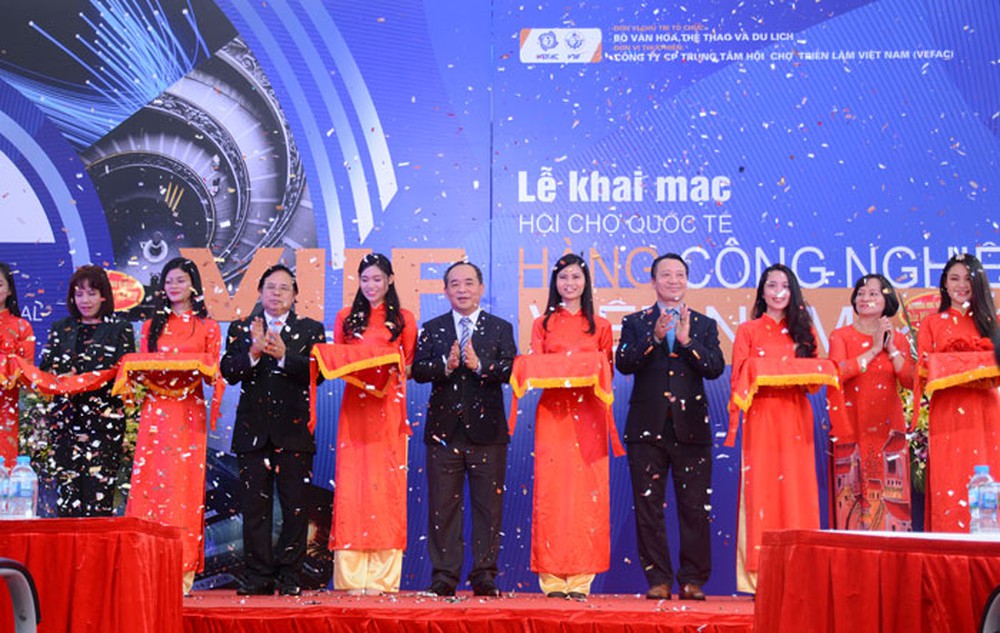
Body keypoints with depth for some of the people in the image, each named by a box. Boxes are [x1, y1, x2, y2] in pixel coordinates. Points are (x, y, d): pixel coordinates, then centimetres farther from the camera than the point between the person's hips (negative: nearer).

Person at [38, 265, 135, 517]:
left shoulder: (120, 329, 7)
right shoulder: (60, 329, 17)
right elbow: (44, 369, 11)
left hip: (105, 420, -3)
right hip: (66, 418, 3)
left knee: (98, 491, -9)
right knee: (67, 488, -1)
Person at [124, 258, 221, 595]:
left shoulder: (207, 327, 9)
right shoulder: (151, 326, 17)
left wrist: (192, 371, -15)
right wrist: (147, 373, -7)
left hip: (189, 412, -2)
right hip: (155, 411, 3)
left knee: (184, 483, -6)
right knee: (149, 481, -5)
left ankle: (181, 573, -4)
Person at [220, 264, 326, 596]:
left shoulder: (311, 329, 7)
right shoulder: (240, 328, 11)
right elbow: (228, 372, -1)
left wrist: (284, 355, -21)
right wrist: (253, 353, -18)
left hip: (294, 430, -1)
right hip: (253, 430, 1)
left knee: (295, 507, -1)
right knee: (254, 507, 3)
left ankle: (289, 575, 8)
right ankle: (259, 575, 10)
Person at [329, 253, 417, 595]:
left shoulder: (403, 319, 9)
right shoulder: (346, 318, 13)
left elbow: (410, 365, 9)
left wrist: (391, 369, -11)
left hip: (389, 407, -1)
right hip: (355, 406, 1)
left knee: (386, 483, -4)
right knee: (352, 482, -5)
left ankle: (382, 576, 0)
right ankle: (352, 576, -1)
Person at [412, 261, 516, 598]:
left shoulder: (501, 328, 8)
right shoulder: (432, 329, 11)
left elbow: (509, 369, -6)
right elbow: (418, 370, -2)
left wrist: (479, 365, -22)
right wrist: (445, 366, -19)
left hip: (486, 428, -1)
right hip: (444, 429, 1)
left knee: (488, 505, 2)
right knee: (443, 506, 3)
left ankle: (484, 575, 8)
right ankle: (444, 575, 8)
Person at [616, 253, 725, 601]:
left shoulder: (705, 325, 11)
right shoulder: (635, 322, 10)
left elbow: (715, 368, -3)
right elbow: (623, 363, -6)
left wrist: (686, 340, -15)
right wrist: (655, 337, -17)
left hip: (691, 428, 0)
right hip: (648, 428, 0)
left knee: (695, 508, 1)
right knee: (648, 507, 2)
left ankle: (692, 579, 9)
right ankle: (658, 579, 9)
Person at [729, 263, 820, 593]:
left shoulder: (802, 330, 16)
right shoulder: (748, 331, 9)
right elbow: (738, 380, 1)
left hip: (795, 419, 2)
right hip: (761, 419, -2)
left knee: (796, 490, -3)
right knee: (761, 489, -7)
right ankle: (761, 575, -5)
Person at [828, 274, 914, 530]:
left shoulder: (898, 339, 14)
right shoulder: (841, 336, 7)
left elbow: (911, 382, 2)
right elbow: (838, 372, -11)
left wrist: (891, 348, -4)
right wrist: (874, 349, -8)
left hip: (888, 428, 2)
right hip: (853, 429, -2)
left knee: (890, 497, -3)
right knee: (855, 496, -7)